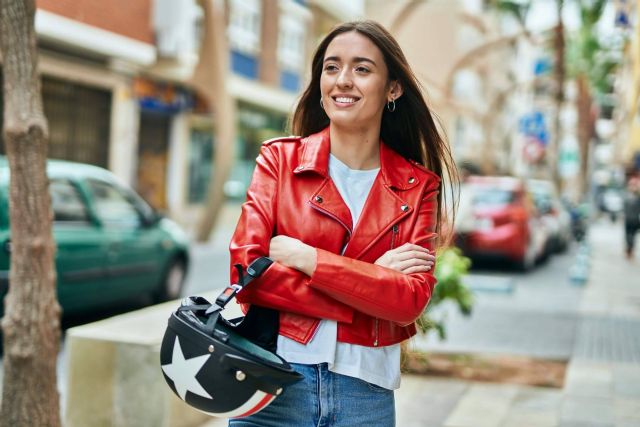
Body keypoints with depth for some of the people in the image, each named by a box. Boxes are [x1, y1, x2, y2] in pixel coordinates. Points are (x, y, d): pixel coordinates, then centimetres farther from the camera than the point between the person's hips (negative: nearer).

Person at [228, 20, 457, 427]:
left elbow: (411, 300, -10)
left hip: (367, 392, 1)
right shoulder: (280, 159, -2)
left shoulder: (417, 187, 1)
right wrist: (371, 280, -14)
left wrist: (303, 257, -16)